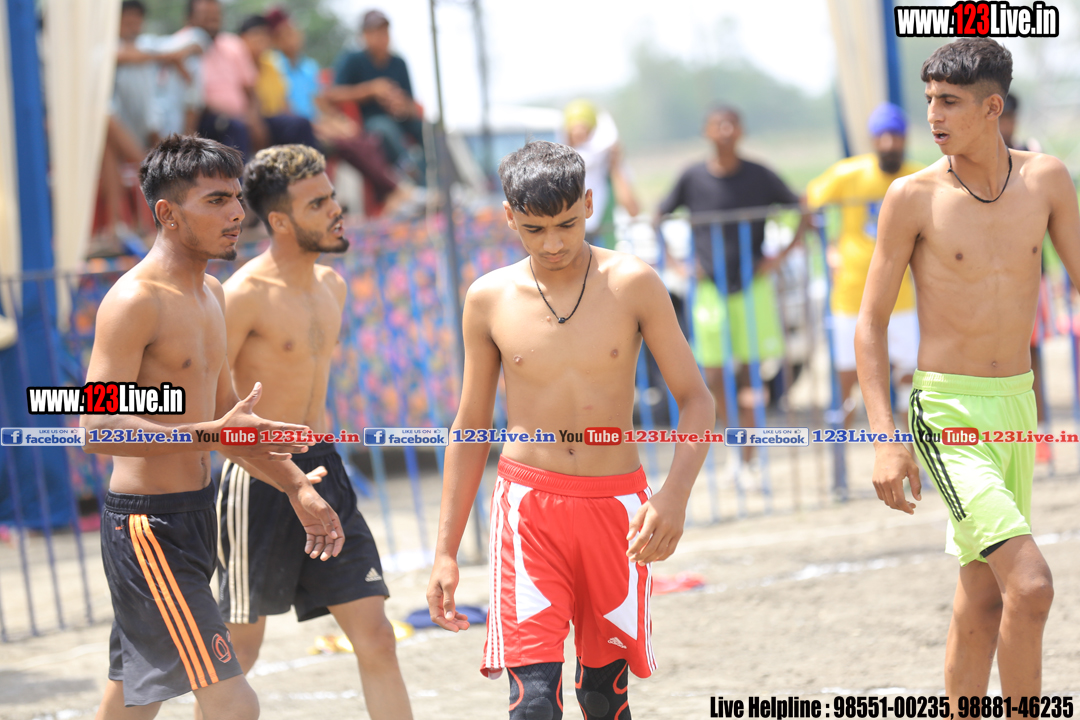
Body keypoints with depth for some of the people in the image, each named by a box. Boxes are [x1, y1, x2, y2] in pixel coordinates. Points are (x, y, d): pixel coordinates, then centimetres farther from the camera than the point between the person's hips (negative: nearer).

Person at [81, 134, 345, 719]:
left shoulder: (210, 295, 13)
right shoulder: (134, 301, -17)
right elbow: (97, 428, -25)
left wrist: (296, 487, 18)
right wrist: (211, 435, -31)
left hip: (191, 517, 10)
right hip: (146, 522, -10)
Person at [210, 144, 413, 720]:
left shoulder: (330, 286, 10)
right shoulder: (245, 295, -14)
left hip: (322, 472, 7)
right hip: (259, 478, -7)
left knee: (375, 638, 0)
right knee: (238, 649, 5)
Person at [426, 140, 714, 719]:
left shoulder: (632, 285, -3)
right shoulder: (490, 300, 1)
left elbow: (695, 399, -1)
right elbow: (470, 426, 10)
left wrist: (675, 494, -19)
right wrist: (445, 552, 7)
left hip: (615, 505, 1)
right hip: (529, 505, -1)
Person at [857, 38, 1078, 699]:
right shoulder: (914, 197, -8)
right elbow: (871, 322, -3)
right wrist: (885, 440, -13)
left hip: (1018, 402, 5)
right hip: (950, 413, -5)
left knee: (984, 595, 14)